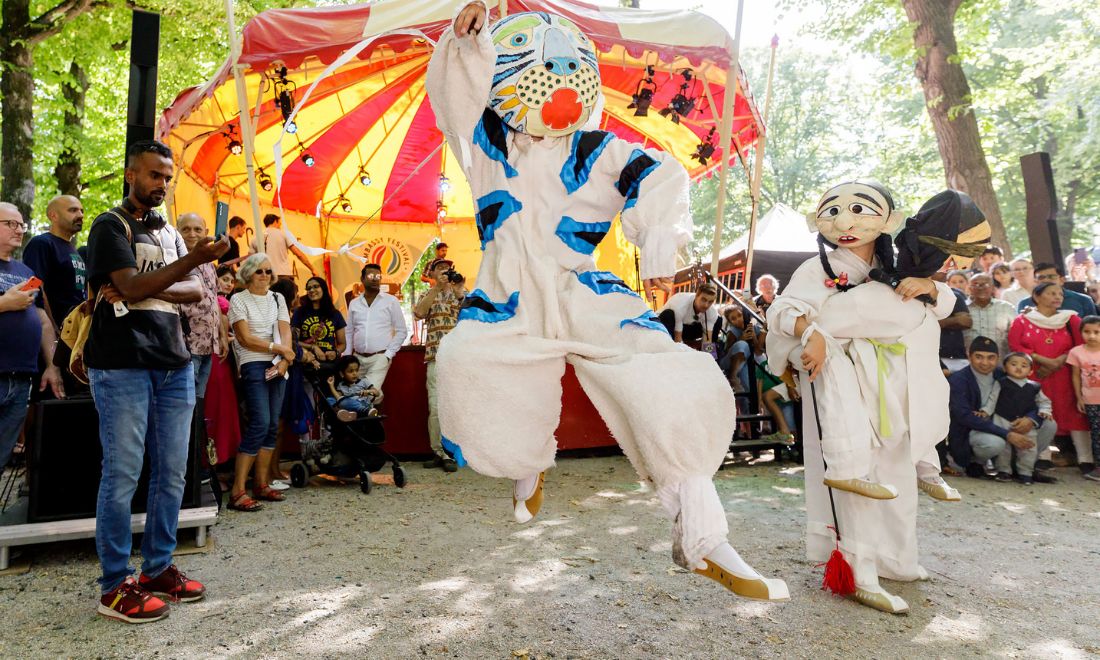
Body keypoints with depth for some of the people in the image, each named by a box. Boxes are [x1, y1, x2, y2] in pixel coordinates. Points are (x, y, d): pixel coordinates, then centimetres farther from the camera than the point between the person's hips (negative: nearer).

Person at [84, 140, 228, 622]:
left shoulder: (168, 232, 19)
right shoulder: (110, 226, 0)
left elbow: (194, 290, 9)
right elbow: (132, 285, -15)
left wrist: (145, 290, -9)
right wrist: (193, 258, -25)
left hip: (174, 365, 6)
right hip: (123, 367, -6)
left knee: (171, 474, 8)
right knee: (122, 475, -3)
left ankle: (158, 569, 20)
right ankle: (115, 586, 7)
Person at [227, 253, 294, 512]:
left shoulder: (278, 298, 16)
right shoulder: (238, 299, 2)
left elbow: (285, 333, 6)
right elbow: (245, 338, -6)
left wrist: (283, 361, -9)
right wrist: (278, 349, -6)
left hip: (278, 366, 6)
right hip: (253, 365, -5)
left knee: (272, 425, 4)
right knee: (260, 424, -16)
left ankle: (261, 485, 13)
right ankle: (238, 492, -12)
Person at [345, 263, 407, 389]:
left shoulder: (391, 301, 1)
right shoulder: (354, 303, 10)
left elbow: (401, 331, 2)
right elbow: (349, 333, 15)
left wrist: (388, 354, -6)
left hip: (380, 358, -4)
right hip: (357, 358, 4)